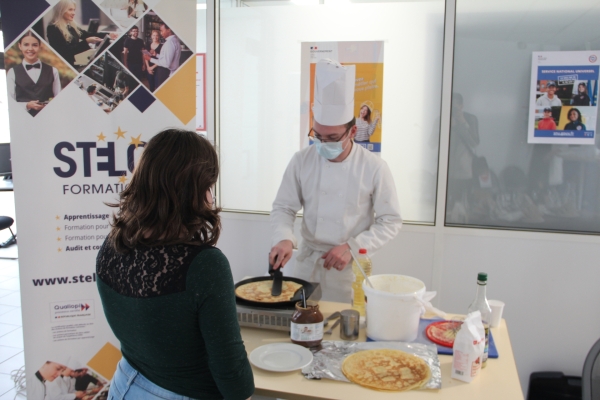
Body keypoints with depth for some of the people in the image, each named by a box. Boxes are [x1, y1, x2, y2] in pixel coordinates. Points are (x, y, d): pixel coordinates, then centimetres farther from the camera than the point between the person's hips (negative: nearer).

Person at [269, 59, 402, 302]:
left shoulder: (374, 168, -12)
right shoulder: (301, 161, -6)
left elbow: (390, 222, -6)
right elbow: (283, 208, 0)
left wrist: (351, 247, -17)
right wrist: (284, 239, -19)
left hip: (351, 268, -2)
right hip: (308, 263, 2)